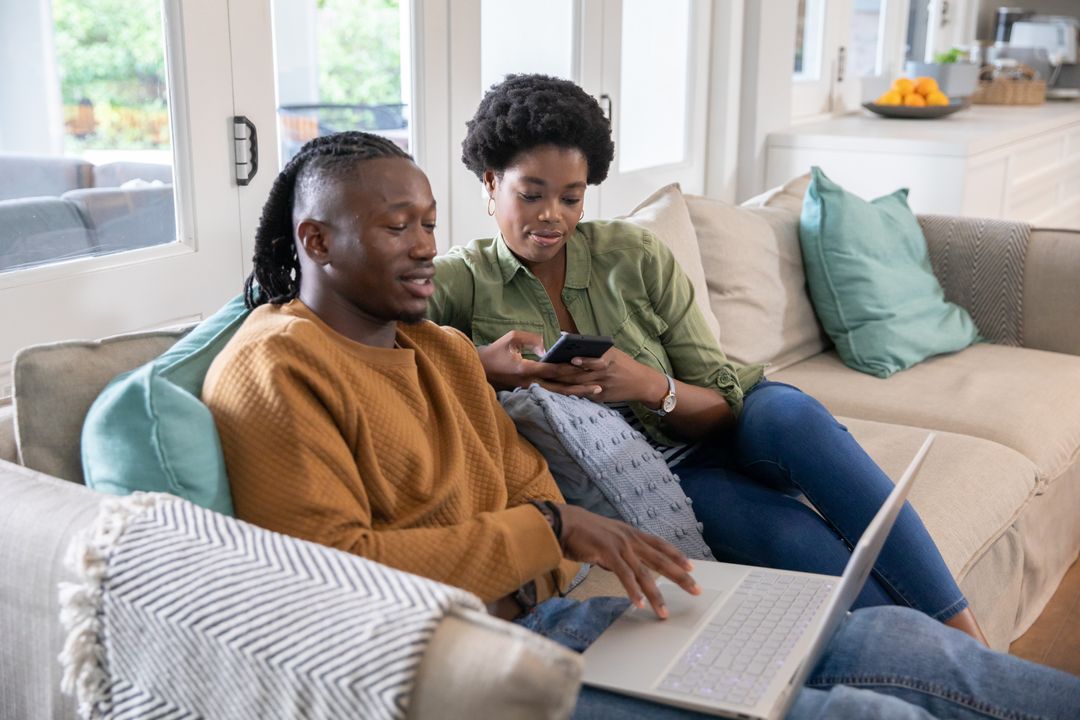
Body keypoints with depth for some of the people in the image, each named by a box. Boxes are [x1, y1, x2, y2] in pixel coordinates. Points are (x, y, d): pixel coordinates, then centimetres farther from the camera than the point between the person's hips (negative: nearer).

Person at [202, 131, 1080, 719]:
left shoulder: (443, 349, 17)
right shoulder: (275, 370, -9)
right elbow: (337, 571, -18)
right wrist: (551, 528, -18)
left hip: (545, 611, 9)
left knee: (888, 640, -1)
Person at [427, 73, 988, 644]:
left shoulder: (635, 255, -1)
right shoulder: (461, 281, -5)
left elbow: (725, 404, -2)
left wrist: (649, 387, -23)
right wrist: (477, 364, -34)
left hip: (702, 442, 3)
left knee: (788, 411, -30)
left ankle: (964, 637, -25)